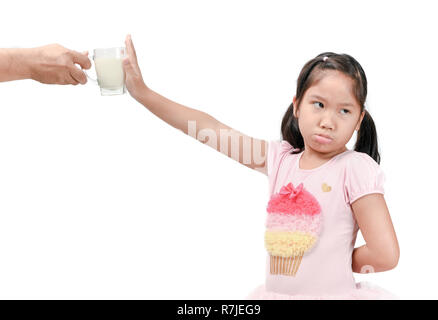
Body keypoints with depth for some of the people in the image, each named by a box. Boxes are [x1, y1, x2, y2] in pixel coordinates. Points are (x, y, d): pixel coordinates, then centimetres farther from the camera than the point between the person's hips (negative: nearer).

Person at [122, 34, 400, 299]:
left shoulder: (355, 168, -12)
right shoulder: (280, 158, 1)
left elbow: (386, 256, -15)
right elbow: (209, 130, 0)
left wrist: (337, 262, -1)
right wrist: (143, 93, -1)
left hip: (333, 293, -4)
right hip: (274, 293, 5)